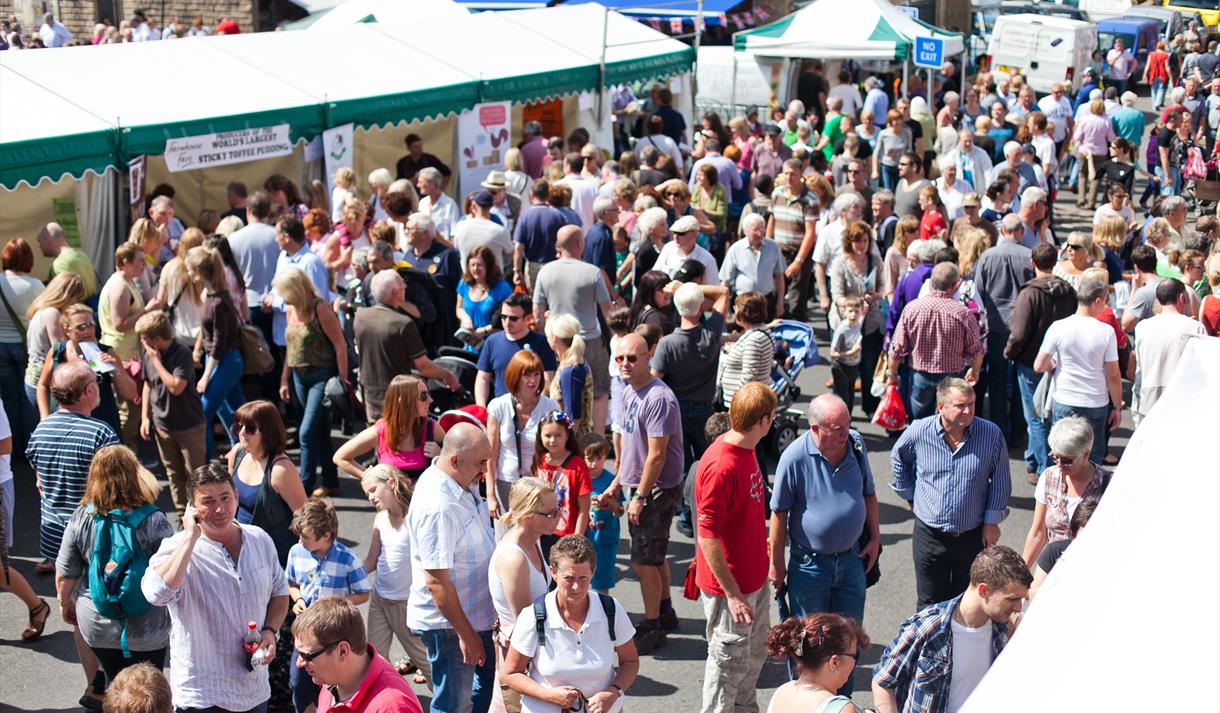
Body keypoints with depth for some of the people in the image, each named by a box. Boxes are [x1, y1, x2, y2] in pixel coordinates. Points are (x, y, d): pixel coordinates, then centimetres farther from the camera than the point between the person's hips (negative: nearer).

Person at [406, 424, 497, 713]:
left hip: (477, 612, 9)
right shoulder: (438, 508, -31)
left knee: (489, 682, 24)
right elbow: (436, 582, -28)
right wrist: (465, 634, -22)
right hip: (449, 624, -9)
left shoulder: (462, 482, -1)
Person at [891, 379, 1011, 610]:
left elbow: (1001, 481, 0)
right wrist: (910, 495, 12)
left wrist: (992, 521, -2)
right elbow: (898, 459, 12)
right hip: (930, 536, 0)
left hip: (973, 536, 0)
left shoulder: (991, 434, -11)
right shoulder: (919, 432, -10)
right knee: (930, 607, 11)